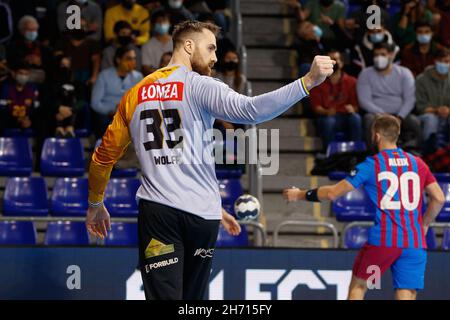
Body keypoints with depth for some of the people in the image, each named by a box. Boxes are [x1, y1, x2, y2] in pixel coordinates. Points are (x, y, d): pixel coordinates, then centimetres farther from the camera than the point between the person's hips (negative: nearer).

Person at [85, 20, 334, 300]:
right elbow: (250, 110, -21)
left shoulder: (135, 94, 10)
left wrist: (95, 204, 32)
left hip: (158, 212, 2)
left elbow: (105, 156, 17)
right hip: (202, 213, -2)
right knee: (193, 298, 14)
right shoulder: (200, 86, -3)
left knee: (164, 295, -6)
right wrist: (309, 81, -24)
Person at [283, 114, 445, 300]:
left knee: (358, 287, 18)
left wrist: (299, 195, 15)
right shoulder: (418, 164, 10)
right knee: (406, 297, 0)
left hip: (382, 241, -3)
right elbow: (439, 198, 6)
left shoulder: (371, 165, 0)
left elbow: (332, 193, 1)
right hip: (415, 243, 3)